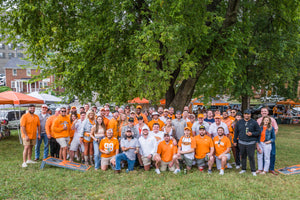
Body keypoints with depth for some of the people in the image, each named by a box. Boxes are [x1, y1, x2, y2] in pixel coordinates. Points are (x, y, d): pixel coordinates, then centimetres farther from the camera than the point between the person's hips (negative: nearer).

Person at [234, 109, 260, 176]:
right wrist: (235, 141, 12)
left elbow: (258, 132, 2)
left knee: (251, 157, -3)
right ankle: (243, 169, 23)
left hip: (251, 143, -3)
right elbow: (236, 132, 13)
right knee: (243, 156, 11)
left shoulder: (254, 122, 0)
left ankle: (253, 170, 10)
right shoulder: (239, 122, 8)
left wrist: (252, 134, -15)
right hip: (241, 142, 3)